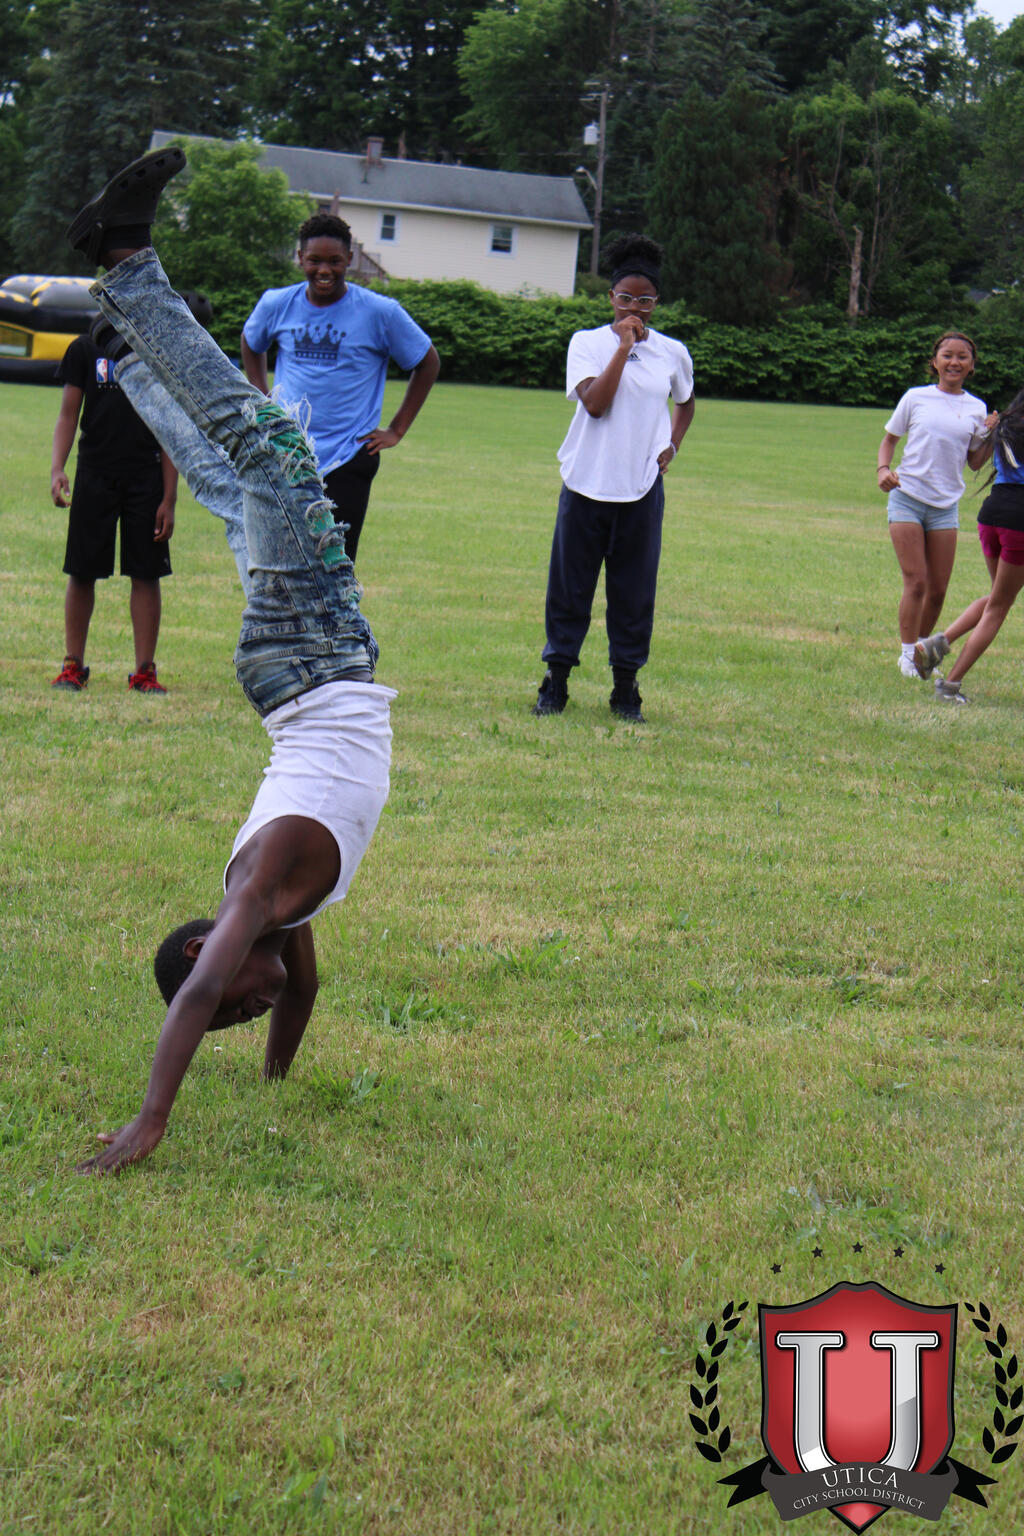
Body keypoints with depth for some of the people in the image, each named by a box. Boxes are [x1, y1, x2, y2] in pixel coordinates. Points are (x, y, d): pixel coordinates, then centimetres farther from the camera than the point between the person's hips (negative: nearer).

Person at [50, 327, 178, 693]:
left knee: (146, 575, 0)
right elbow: (68, 415, 5)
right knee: (81, 573, 3)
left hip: (146, 479, 0)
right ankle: (73, 665, 14)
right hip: (94, 475, 0)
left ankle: (144, 670, 7)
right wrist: (57, 468, -12)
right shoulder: (85, 349, 4)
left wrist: (169, 499, 1)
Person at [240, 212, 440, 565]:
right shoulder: (276, 304, 3)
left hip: (348, 460, -3)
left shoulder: (380, 313, -5)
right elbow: (251, 344, 26)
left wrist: (397, 430, 3)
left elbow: (427, 363, 7)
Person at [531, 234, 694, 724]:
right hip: (587, 483, -1)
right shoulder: (587, 343, 0)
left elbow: (685, 403, 27)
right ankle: (556, 679, 14)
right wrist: (624, 346, -16)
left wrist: (671, 445, 11)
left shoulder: (672, 353, 7)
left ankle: (625, 686, 13)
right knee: (570, 584, 3)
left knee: (634, 591, 4)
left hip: (642, 489, 2)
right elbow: (595, 402, -16)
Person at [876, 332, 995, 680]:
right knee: (916, 582, -11)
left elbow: (975, 462, 12)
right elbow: (889, 439, 10)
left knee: (938, 589, 1)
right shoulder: (916, 398, 2)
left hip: (946, 505, 2)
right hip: (907, 497, -2)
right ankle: (908, 654, -1)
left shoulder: (976, 409, 7)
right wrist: (884, 469, -9)